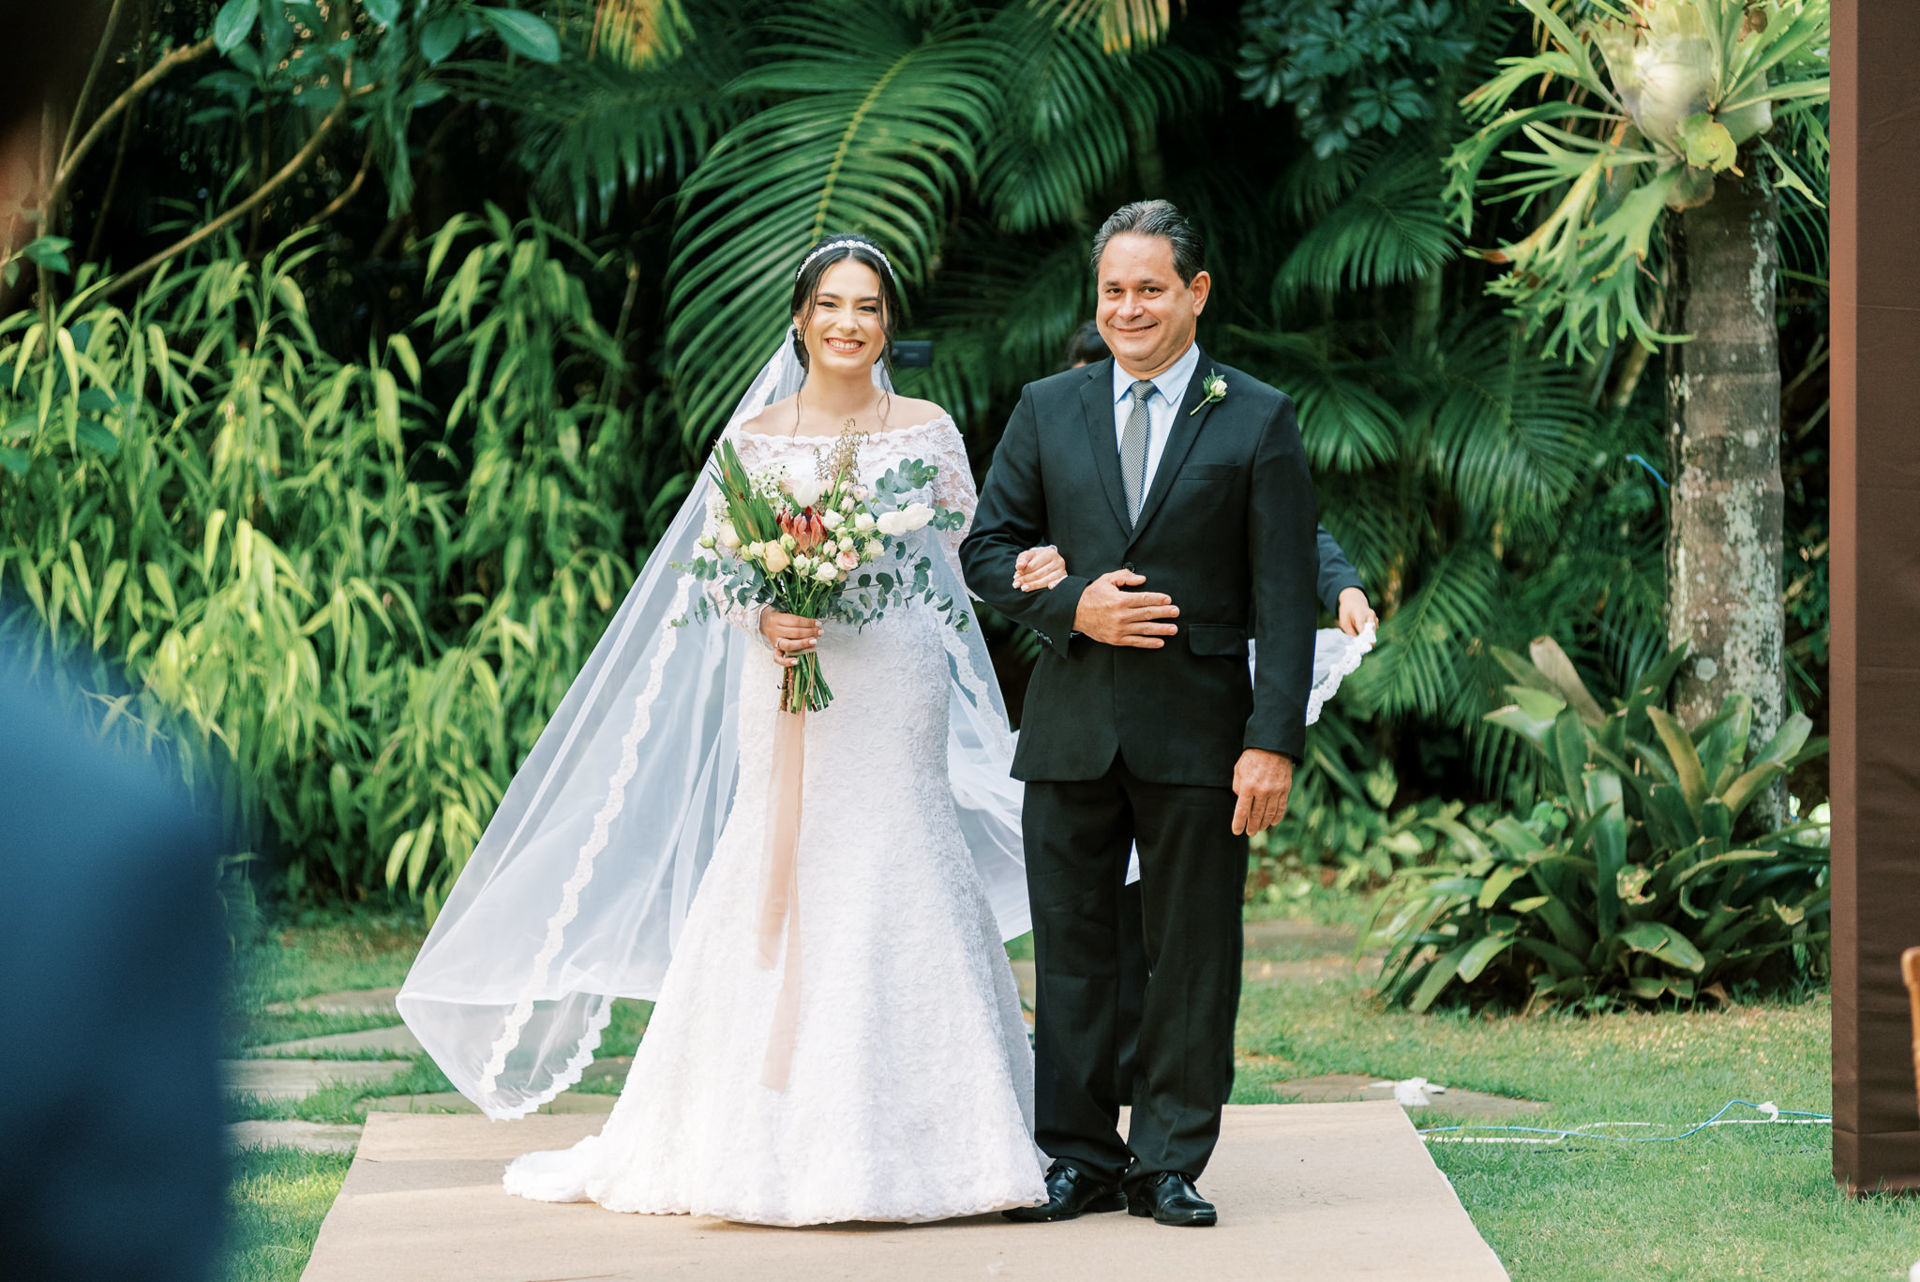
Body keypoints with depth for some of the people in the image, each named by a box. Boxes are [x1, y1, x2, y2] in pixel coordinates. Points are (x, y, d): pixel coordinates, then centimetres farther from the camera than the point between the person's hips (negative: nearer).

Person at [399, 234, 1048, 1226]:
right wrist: (766, 619, -15)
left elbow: (963, 551, 6)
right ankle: (776, 1142, 1)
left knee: (893, 879, -4)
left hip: (896, 688, 0)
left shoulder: (926, 430, 6)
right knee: (784, 882, -4)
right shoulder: (755, 435, 6)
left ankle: (905, 1139, 2)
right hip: (788, 687, 0)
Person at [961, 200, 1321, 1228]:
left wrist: (1273, 743, -11)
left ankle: (1170, 1164, 12)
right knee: (1070, 949, 6)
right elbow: (988, 549, 10)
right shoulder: (1048, 410, 9)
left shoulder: (1258, 421, 1)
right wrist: (1072, 607, -10)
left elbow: (1284, 599, -3)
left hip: (1200, 730, -2)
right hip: (1072, 726, 2)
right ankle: (1080, 1159, 14)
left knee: (1193, 954, 3)